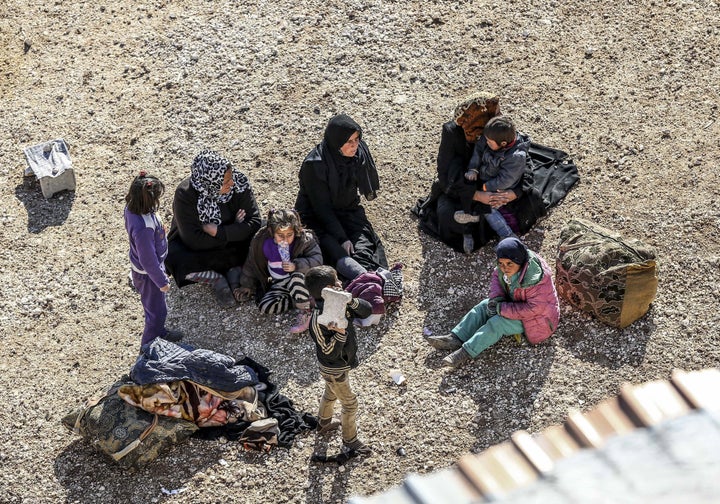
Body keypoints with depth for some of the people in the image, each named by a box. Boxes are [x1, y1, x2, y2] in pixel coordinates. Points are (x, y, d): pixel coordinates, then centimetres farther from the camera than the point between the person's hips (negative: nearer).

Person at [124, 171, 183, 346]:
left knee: (156, 307, 32)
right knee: (157, 311, 17)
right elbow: (148, 260, -28)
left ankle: (159, 333, 56)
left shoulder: (131, 208, -17)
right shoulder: (143, 228, -42)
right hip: (148, 274, -8)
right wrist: (162, 281, -16)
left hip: (139, 268, 8)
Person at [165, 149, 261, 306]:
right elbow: (194, 241, -29)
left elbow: (255, 222, -20)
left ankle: (234, 271, -16)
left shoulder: (239, 183, -21)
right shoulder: (185, 194, -28)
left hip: (229, 241, 2)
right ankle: (216, 278, -17)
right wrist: (235, 230, -25)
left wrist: (219, 232, -30)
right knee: (173, 257, -33)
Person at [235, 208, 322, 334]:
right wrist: (247, 285, 14)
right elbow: (252, 264, 7)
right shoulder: (262, 242, -9)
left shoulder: (305, 240, -18)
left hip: (301, 281, -4)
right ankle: (301, 300, -14)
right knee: (264, 306, -21)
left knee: (297, 277, -40)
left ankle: (306, 311, -25)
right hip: (279, 285, 4)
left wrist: (296, 265, -37)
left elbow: (317, 259, -23)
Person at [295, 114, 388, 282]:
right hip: (316, 216, -6)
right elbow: (321, 206, -20)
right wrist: (341, 238, -24)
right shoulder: (315, 165, -23)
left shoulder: (359, 152, -7)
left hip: (348, 211, 6)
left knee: (363, 242, -26)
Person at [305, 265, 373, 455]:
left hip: (342, 363, 8)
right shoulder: (318, 320, -37)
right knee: (350, 403, 12)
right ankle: (350, 440, 36)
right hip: (334, 370, -8)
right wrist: (340, 333, -46)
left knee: (331, 393, 32)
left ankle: (324, 423, 58)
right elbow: (329, 353, -32)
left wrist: (352, 301, -32)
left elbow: (367, 310, -14)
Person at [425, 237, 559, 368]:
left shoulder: (535, 278, -35)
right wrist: (496, 297, -14)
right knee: (484, 306, -5)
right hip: (516, 302, 8)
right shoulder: (506, 267, -13)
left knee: (497, 323, -24)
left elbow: (534, 308, -33)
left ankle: (467, 352, -22)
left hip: (536, 317, -8)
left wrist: (501, 308, -30)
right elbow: (496, 276, 7)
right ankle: (455, 338, -9)